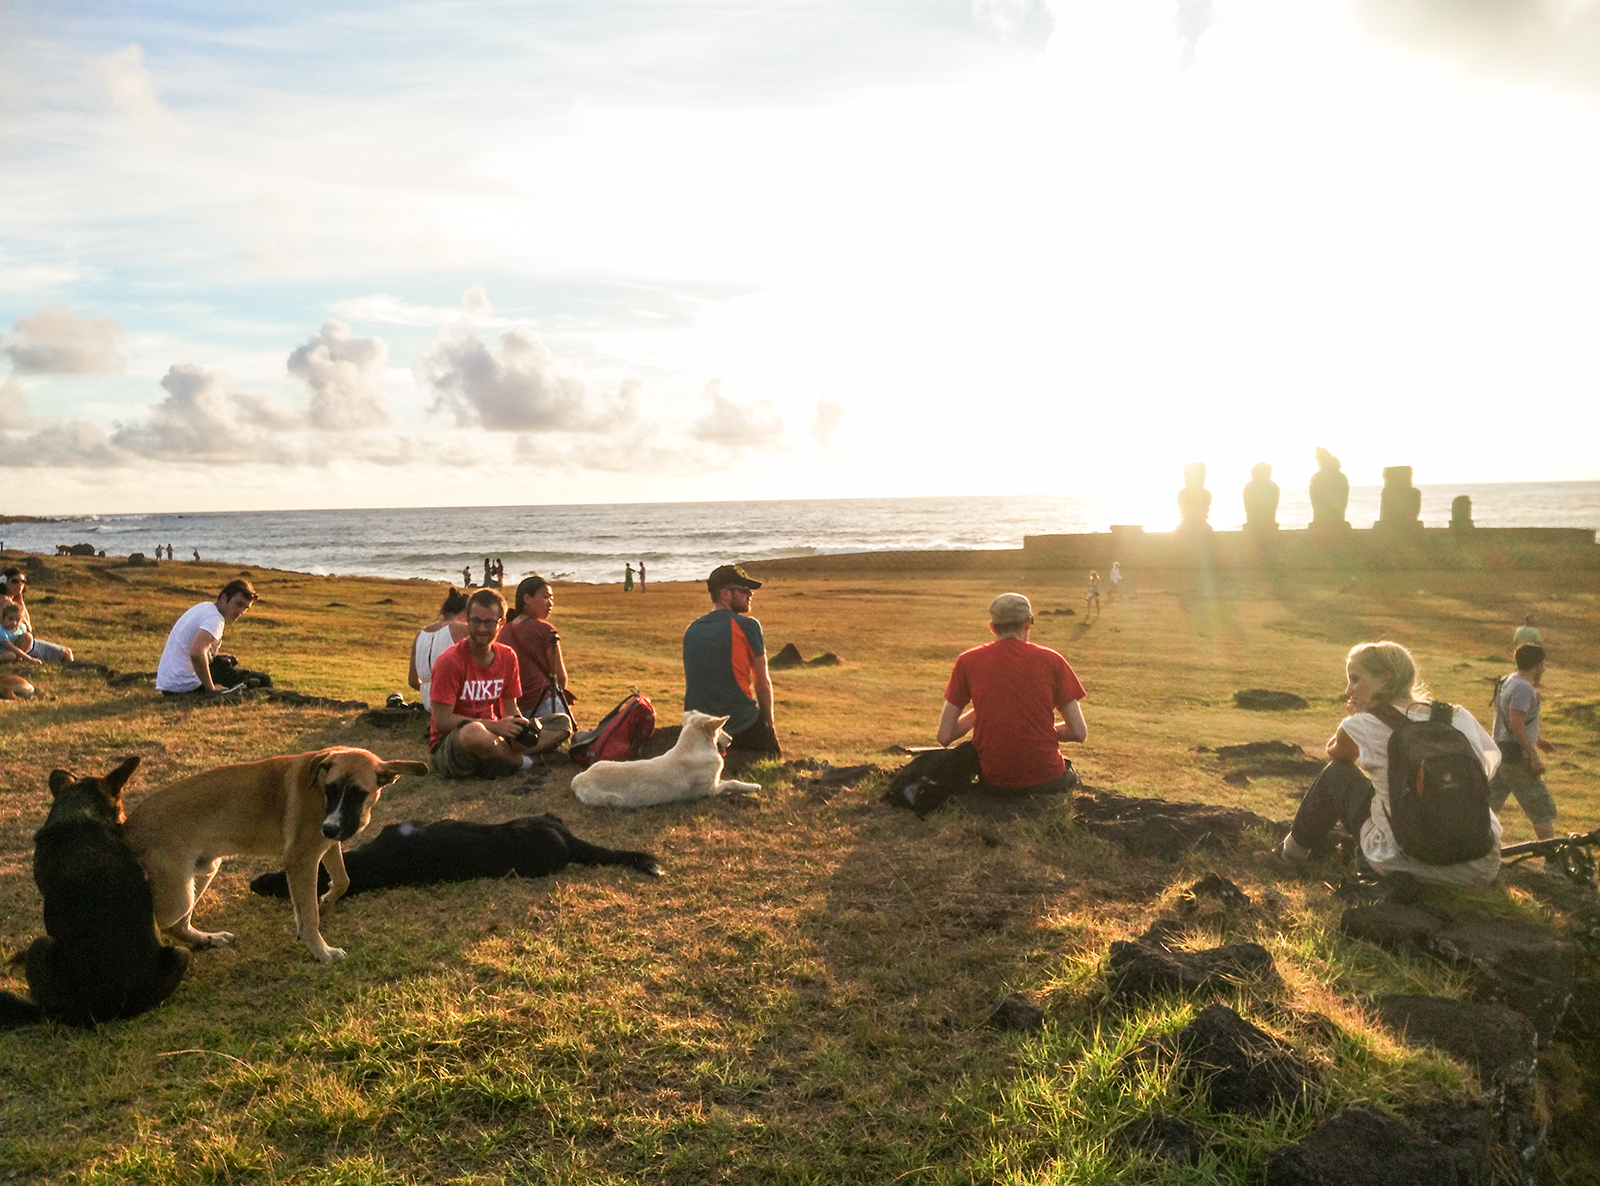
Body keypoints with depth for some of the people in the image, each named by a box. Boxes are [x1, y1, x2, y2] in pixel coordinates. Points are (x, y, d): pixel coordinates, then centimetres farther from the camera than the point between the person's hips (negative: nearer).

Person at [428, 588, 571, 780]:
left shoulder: (507, 656, 5)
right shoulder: (449, 661, -15)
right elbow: (441, 721, -18)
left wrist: (521, 724, -13)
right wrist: (495, 726, -22)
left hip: (491, 737, 7)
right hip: (447, 747, -7)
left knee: (562, 723, -3)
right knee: (474, 732, -43)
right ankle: (519, 760, -12)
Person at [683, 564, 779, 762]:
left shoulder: (692, 629, 9)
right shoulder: (747, 625, -8)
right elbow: (762, 682, -3)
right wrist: (769, 722, 12)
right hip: (741, 723, -6)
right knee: (773, 755, 17)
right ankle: (735, 760, -13)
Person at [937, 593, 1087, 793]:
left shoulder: (967, 661, 0)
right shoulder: (1051, 659, -2)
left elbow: (945, 736, -1)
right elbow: (1079, 732, -2)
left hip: (993, 780, -1)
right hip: (1046, 780, 1)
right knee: (1070, 777, 38)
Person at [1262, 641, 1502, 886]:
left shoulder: (1365, 727, -8)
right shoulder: (1460, 717, 2)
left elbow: (1335, 752, 16)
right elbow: (1492, 758, 23)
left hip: (1407, 864, -4)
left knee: (1336, 773, 18)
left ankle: (1291, 854, 35)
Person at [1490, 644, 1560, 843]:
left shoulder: (1507, 682, 13)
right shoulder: (1524, 688, -17)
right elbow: (1516, 725, -25)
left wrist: (1537, 740, 29)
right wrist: (1534, 757, -23)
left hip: (1500, 752, 9)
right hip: (1517, 759, -9)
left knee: (1488, 804, 12)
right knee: (1543, 811, 1)